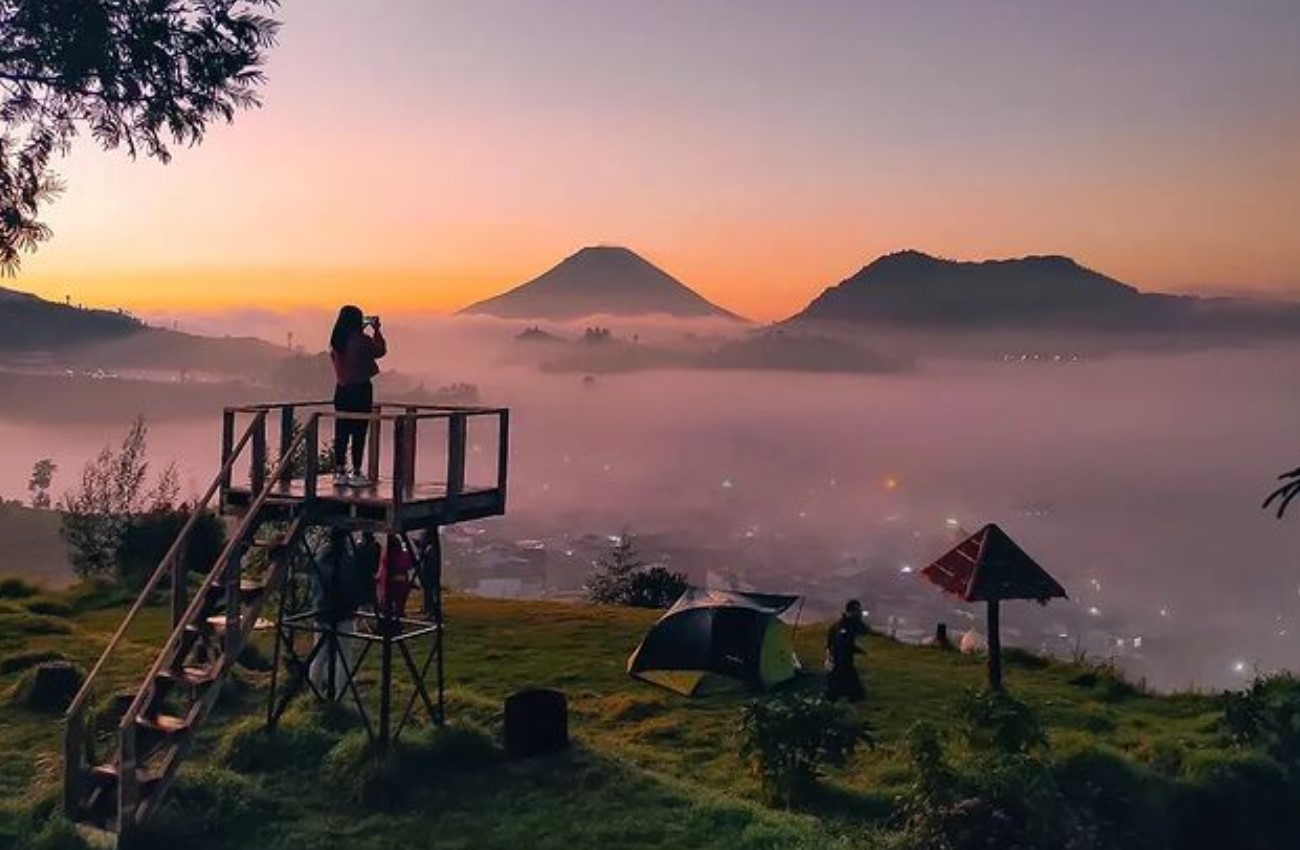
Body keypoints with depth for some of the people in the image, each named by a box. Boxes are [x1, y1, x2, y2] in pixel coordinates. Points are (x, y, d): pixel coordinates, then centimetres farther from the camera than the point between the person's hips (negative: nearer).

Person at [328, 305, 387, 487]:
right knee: (359, 432, -1)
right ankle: (356, 474, 2)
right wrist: (376, 329, 13)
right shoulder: (361, 340, -14)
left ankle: (340, 473, 13)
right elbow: (381, 350, 2)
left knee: (342, 432, 9)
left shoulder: (336, 341, 3)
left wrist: (368, 329, 21)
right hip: (360, 388, -6)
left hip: (342, 389, 6)